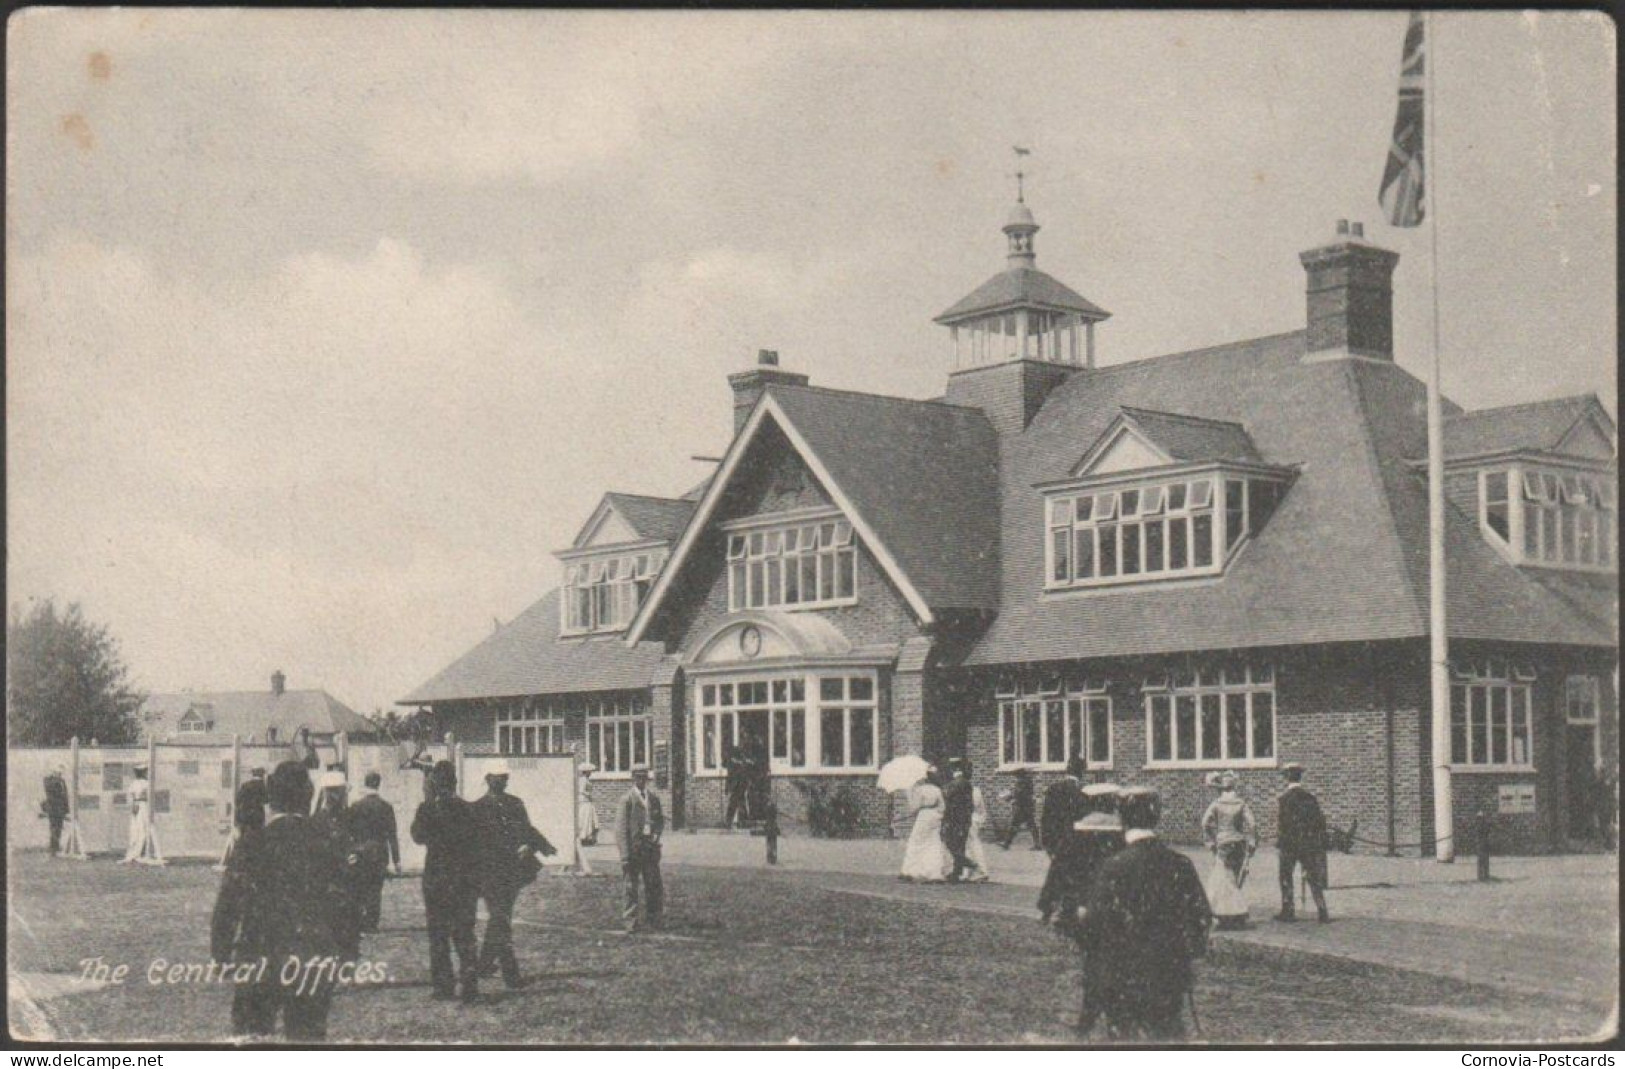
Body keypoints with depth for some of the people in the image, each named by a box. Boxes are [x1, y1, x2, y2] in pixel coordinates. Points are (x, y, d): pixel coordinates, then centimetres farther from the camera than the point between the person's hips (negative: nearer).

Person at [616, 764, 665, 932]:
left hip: (650, 846, 5)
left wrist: (656, 833, -1)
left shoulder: (654, 798, 10)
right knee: (632, 885, 0)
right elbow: (621, 828, -8)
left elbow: (661, 819, 22)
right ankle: (631, 921, 6)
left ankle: (652, 919, 15)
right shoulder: (627, 799, -6)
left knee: (653, 884, 5)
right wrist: (624, 855, -14)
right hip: (633, 847, -5)